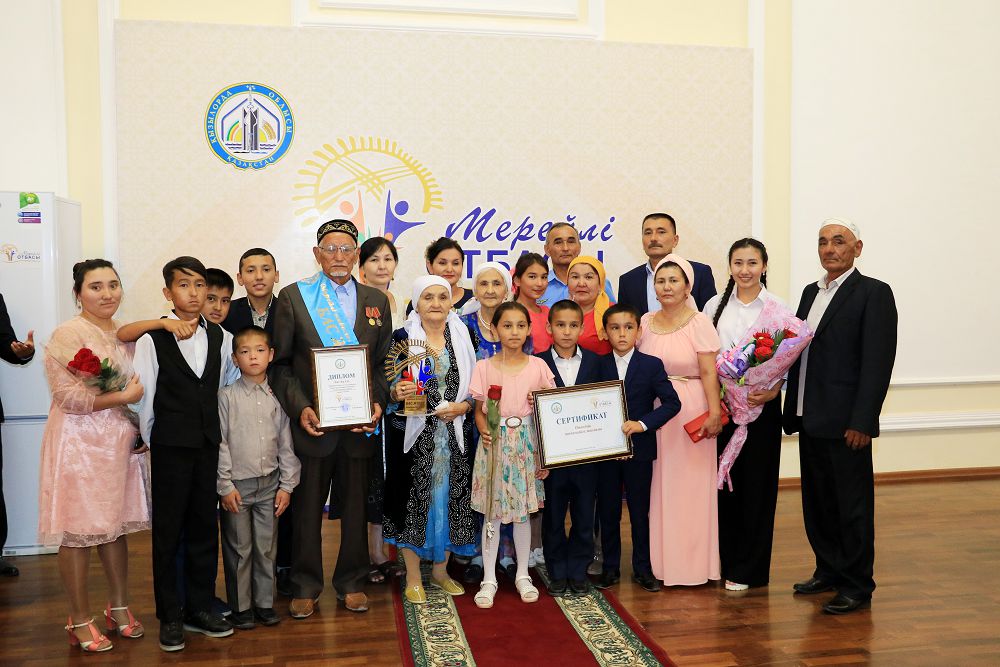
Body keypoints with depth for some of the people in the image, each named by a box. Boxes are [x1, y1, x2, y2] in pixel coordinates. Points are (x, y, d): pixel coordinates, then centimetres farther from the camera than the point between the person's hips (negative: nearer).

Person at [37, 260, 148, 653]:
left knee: (116, 524, 13)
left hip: (120, 443, 6)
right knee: (79, 531, 2)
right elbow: (67, 395, -18)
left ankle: (119, 607, 27)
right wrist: (124, 396, -16)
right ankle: (80, 620, 16)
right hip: (79, 443, -6)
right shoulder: (68, 335, -11)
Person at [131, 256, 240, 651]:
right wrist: (152, 441, 1)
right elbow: (143, 397, -2)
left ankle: (199, 608, 24)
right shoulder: (153, 340, -5)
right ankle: (170, 616, 18)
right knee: (168, 530, 5)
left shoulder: (221, 337, 6)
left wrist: (219, 432, 9)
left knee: (204, 527, 11)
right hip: (169, 446, -3)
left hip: (209, 444, 4)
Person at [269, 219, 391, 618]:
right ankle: (305, 587, 25)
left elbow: (384, 362, 10)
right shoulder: (292, 297, 1)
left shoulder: (376, 301, 9)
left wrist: (378, 403, -6)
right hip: (311, 422, -2)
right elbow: (280, 363, 0)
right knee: (307, 507, 9)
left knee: (356, 507, 12)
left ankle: (351, 582, 28)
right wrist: (299, 408, -12)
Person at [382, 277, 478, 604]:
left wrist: (462, 406, -10)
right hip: (413, 435, -2)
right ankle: (413, 577, 17)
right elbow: (387, 386, 0)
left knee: (450, 497, 8)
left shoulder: (463, 337, 7)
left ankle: (440, 570, 27)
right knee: (413, 500, 1)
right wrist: (396, 393, -21)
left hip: (454, 435, 3)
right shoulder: (402, 338, 0)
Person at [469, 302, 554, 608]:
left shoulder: (538, 366, 0)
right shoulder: (484, 367, -3)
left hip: (527, 444, 1)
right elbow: (479, 411, 3)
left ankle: (522, 575, 27)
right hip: (495, 444, -1)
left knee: (523, 511, 11)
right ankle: (489, 579, 18)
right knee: (492, 512, 5)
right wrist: (484, 431, -17)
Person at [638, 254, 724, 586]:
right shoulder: (645, 323, 8)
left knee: (690, 487, 3)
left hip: (691, 413, -4)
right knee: (657, 487, 9)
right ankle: (660, 560, 21)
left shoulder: (699, 323, -5)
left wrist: (714, 413, -16)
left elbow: (709, 373, -10)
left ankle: (692, 562, 16)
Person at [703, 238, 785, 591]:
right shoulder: (715, 305, 6)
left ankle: (749, 569, 17)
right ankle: (727, 561, 22)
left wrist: (774, 389, -19)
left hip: (762, 406, -2)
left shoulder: (777, 307, 0)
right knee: (723, 482, 8)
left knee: (756, 484, 4)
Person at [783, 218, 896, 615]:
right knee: (817, 501, 15)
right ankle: (829, 571, 30)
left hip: (845, 423, -7)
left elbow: (878, 362, -14)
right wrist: (793, 411, 11)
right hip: (810, 420, 7)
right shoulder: (811, 292, 14)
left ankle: (857, 586, 16)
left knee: (852, 504, 3)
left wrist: (862, 421, -18)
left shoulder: (874, 293, -8)